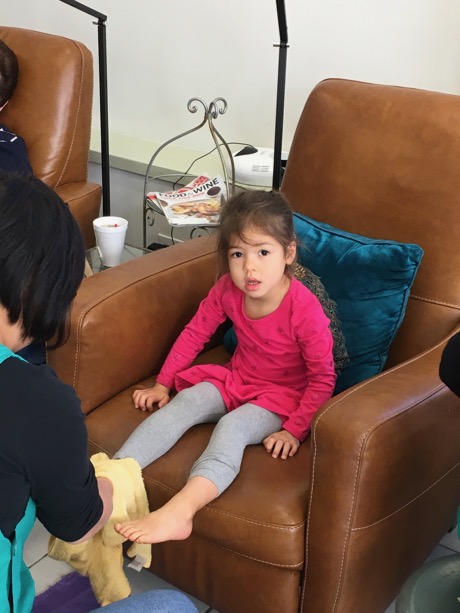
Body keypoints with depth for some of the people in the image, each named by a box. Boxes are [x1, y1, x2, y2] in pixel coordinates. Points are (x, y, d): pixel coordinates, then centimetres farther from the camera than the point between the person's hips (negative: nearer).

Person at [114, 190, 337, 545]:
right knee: (183, 403, -20)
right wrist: (162, 383, 7)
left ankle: (178, 512, -49)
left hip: (282, 396, -5)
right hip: (236, 379, 6)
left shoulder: (305, 309, -25)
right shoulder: (227, 290, -10)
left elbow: (322, 379, -16)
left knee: (232, 426, -32)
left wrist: (294, 430, -19)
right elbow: (195, 334, 5)